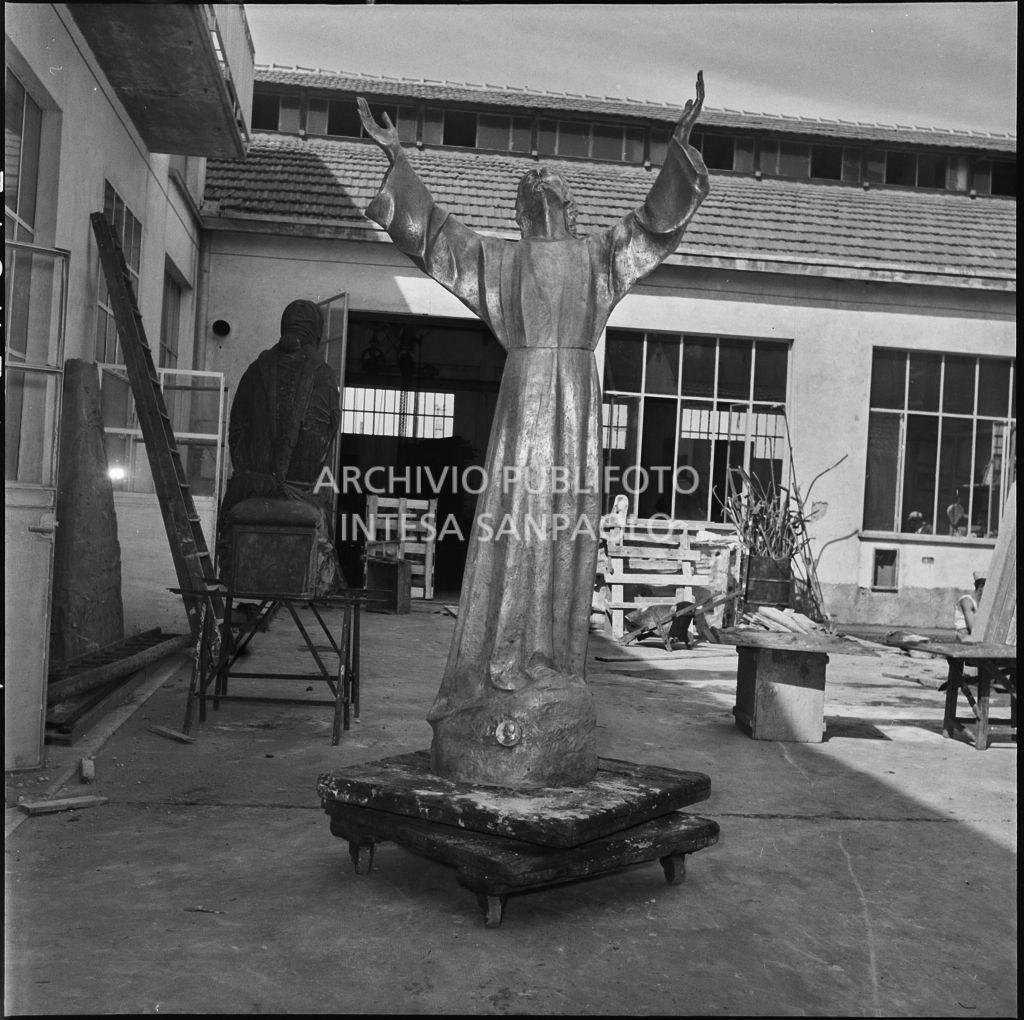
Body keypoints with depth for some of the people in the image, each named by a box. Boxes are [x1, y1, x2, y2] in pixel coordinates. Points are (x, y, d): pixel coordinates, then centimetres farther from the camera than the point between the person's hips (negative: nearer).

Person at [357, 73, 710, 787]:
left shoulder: (599, 254, 21)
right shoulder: (501, 257, 17)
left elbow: (658, 220, 18)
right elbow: (430, 231, 13)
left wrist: (680, 145, 10)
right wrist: (398, 157, 7)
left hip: (580, 394, 2)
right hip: (526, 391, -2)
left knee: (567, 532, -1)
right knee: (512, 526, -8)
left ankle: (553, 666, 4)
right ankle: (502, 667, -3)